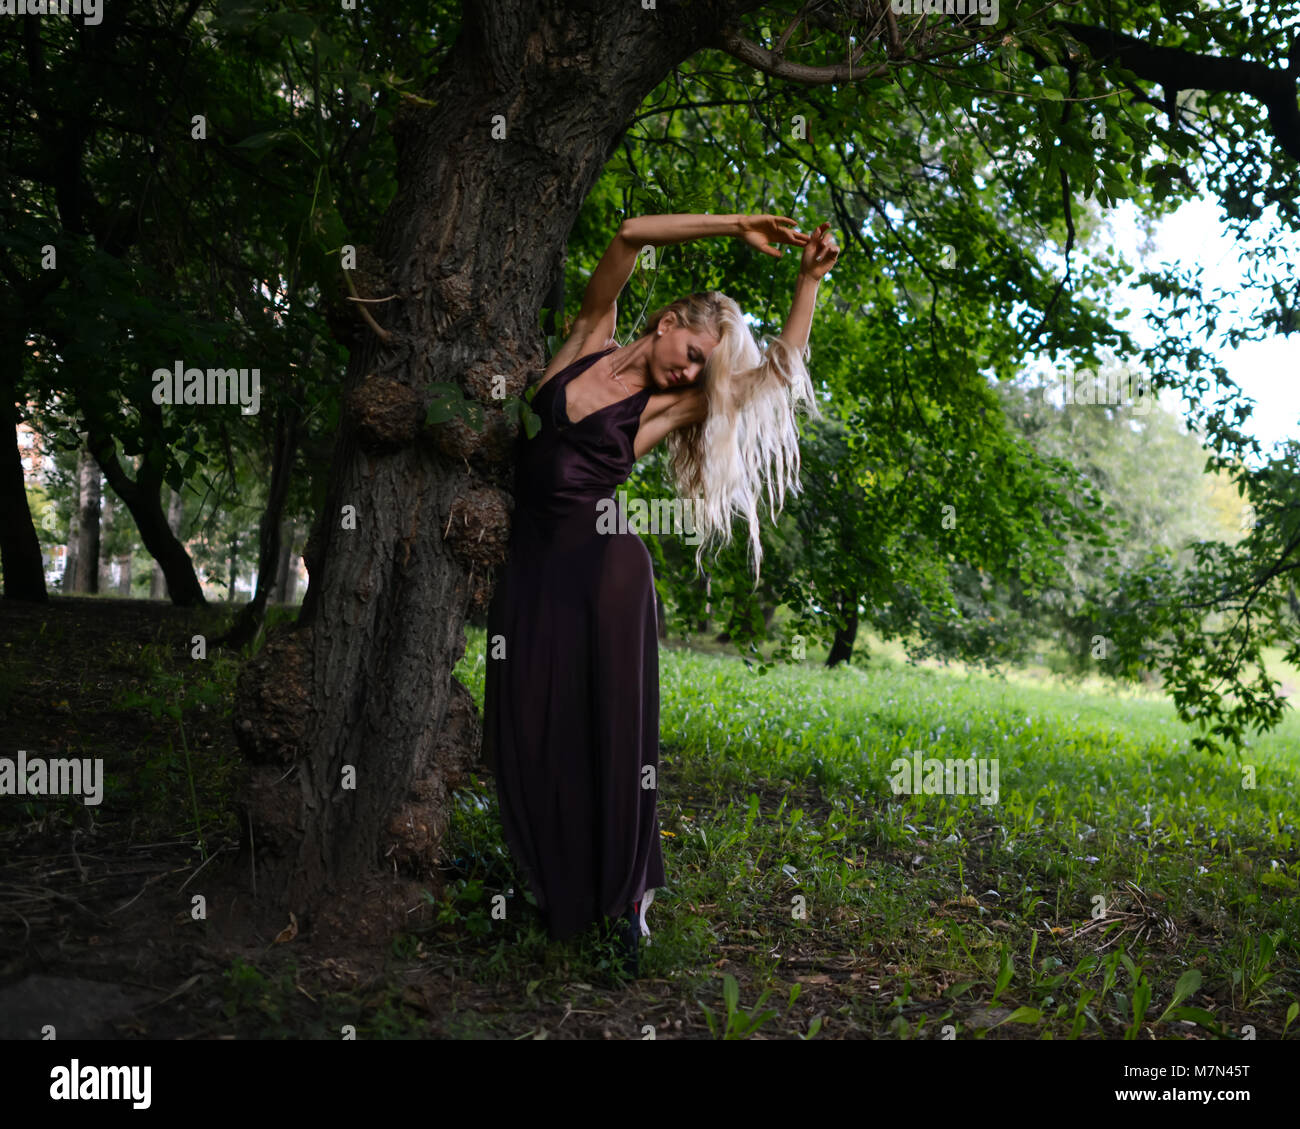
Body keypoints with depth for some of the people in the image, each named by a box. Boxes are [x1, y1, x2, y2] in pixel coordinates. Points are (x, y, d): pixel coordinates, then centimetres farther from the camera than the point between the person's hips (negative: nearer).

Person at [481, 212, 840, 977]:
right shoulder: (591, 340, 8)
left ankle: (627, 894, 19)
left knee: (614, 733, 2)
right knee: (532, 735, 4)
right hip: (532, 564, 1)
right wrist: (733, 227, -3)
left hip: (604, 570, -1)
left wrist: (811, 277, 1)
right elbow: (630, 236, -1)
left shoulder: (666, 408, 5)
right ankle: (558, 892, 22)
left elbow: (782, 370, 4)